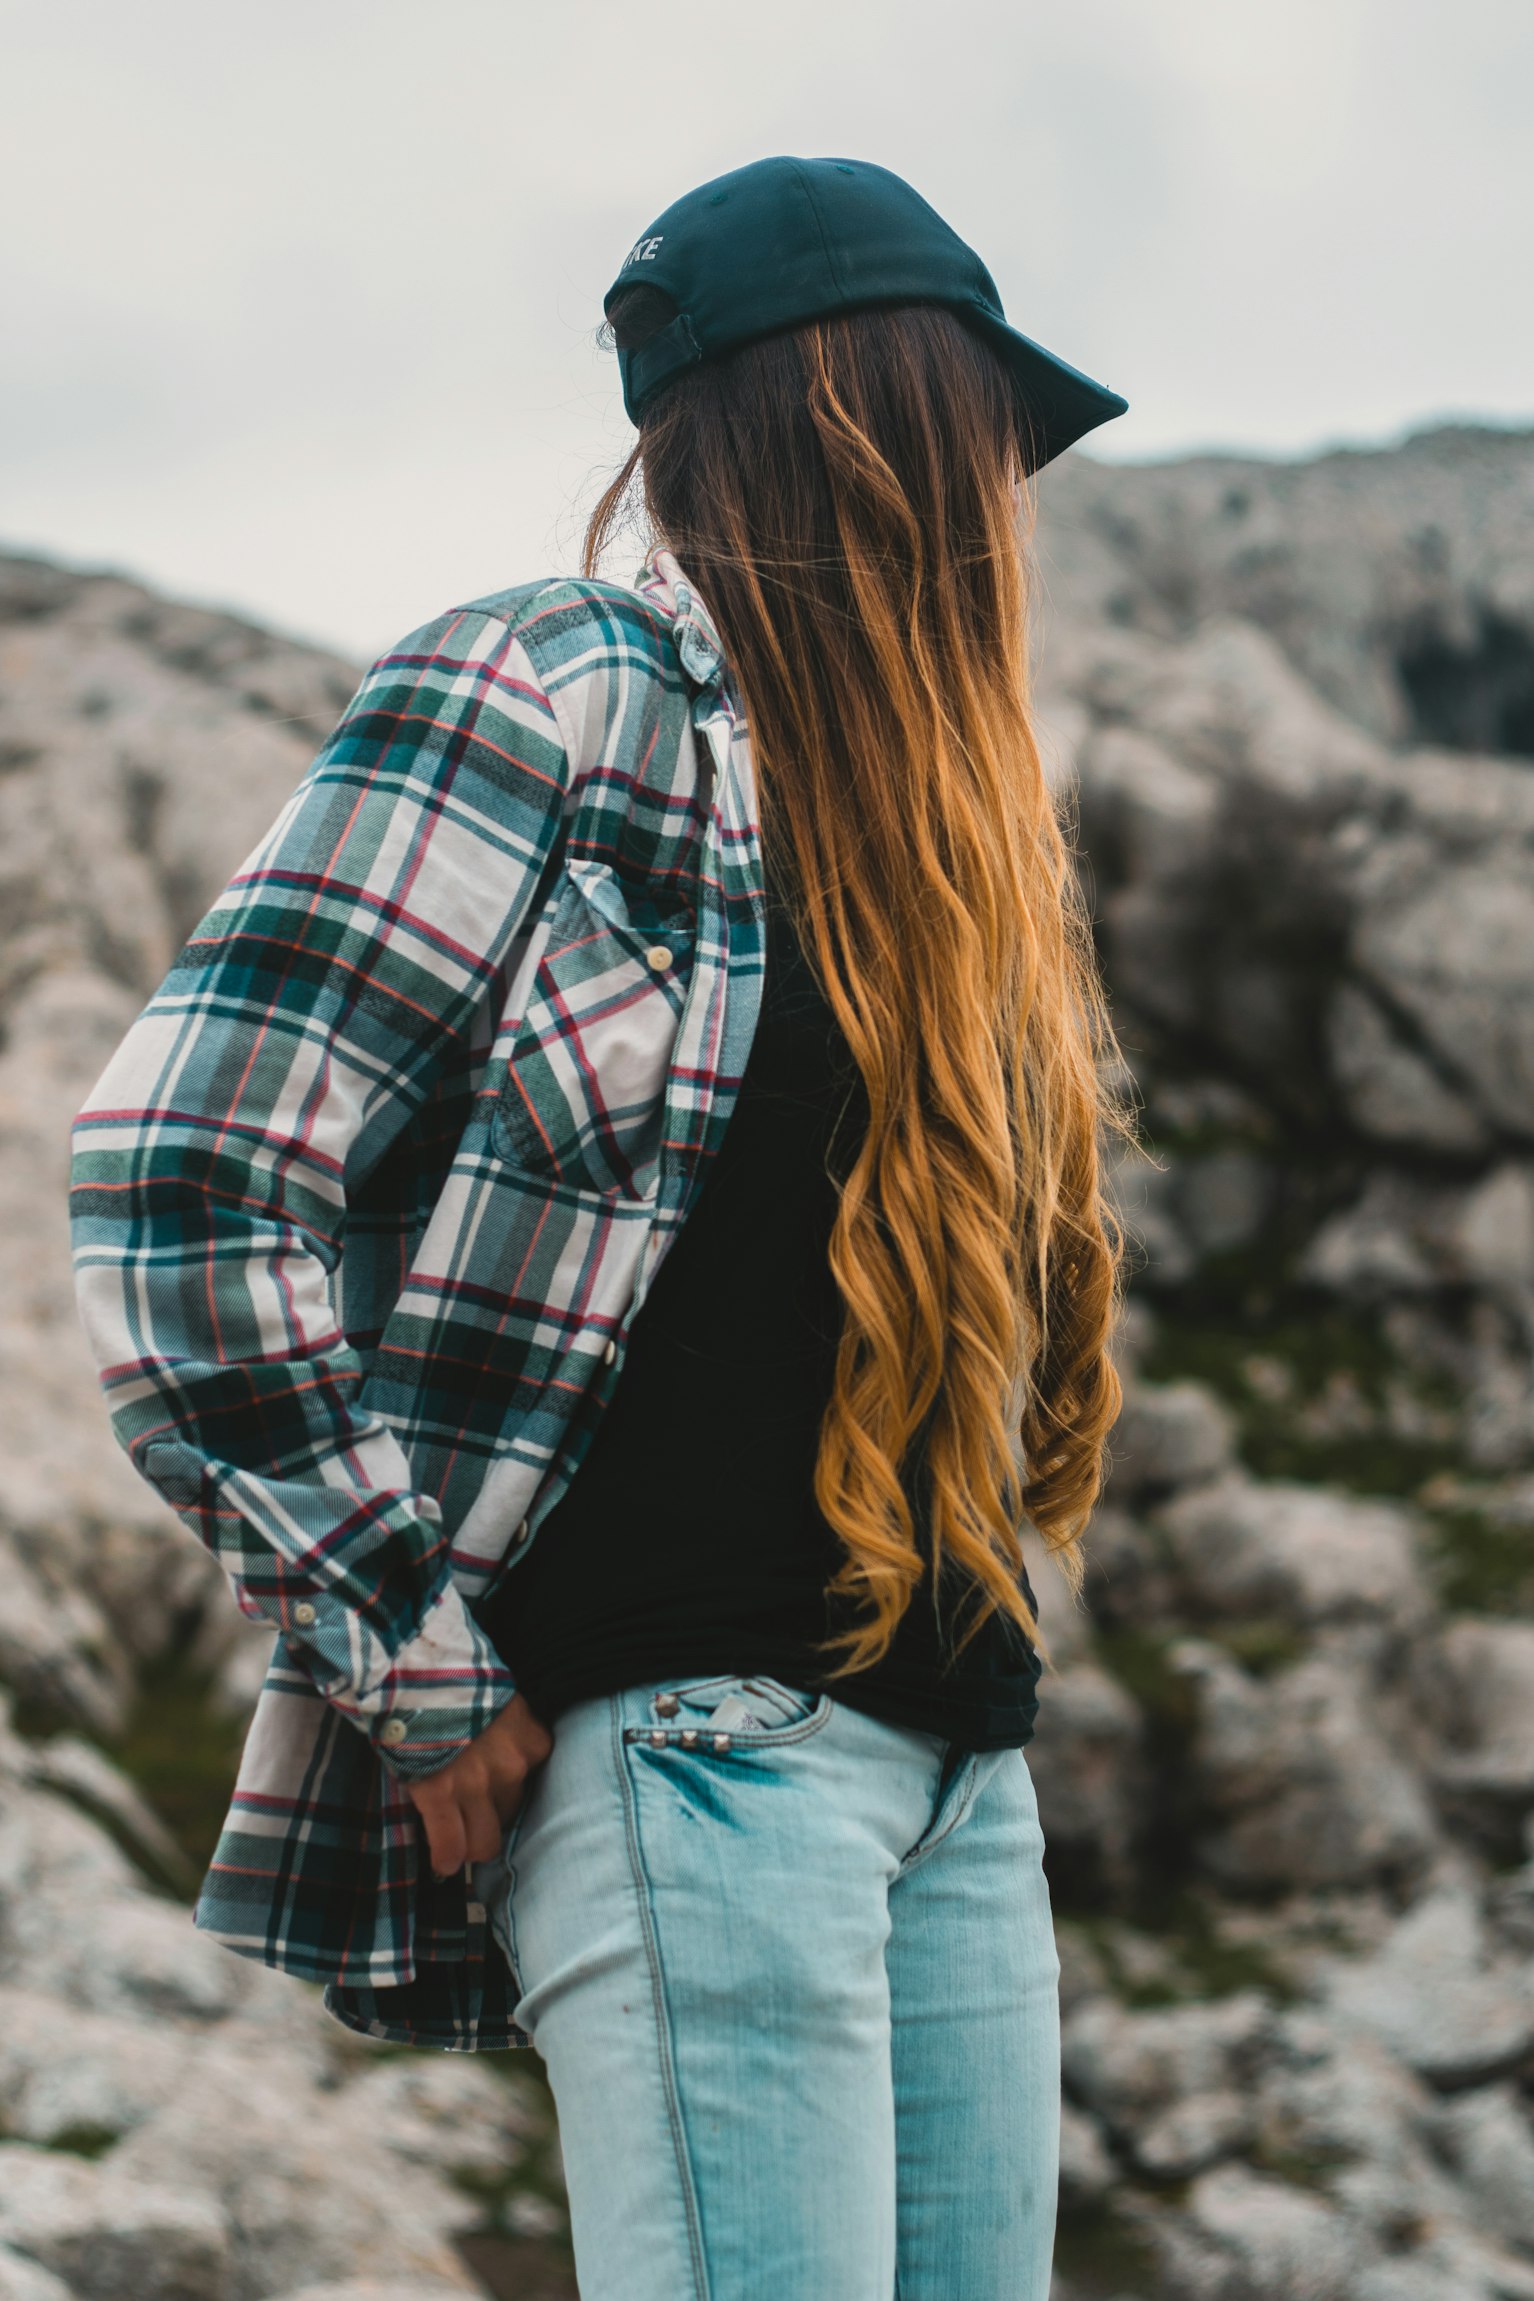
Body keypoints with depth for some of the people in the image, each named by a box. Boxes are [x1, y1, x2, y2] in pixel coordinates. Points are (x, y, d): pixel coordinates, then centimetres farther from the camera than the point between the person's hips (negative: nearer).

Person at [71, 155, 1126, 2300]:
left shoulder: (932, 815, 20)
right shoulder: (558, 702, -4)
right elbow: (189, 1174, -12)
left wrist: (990, 1644, 12)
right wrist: (418, 1675, -13)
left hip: (964, 1773, 8)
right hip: (694, 1725, -8)